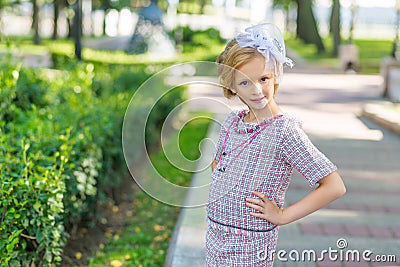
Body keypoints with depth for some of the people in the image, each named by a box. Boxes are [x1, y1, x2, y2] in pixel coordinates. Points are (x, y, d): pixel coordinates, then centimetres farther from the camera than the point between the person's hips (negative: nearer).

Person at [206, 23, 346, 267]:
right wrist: (223, 191, 6)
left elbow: (334, 187, -20)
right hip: (215, 237, 6)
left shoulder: (285, 129, -17)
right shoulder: (233, 121, 3)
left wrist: (283, 216, -15)